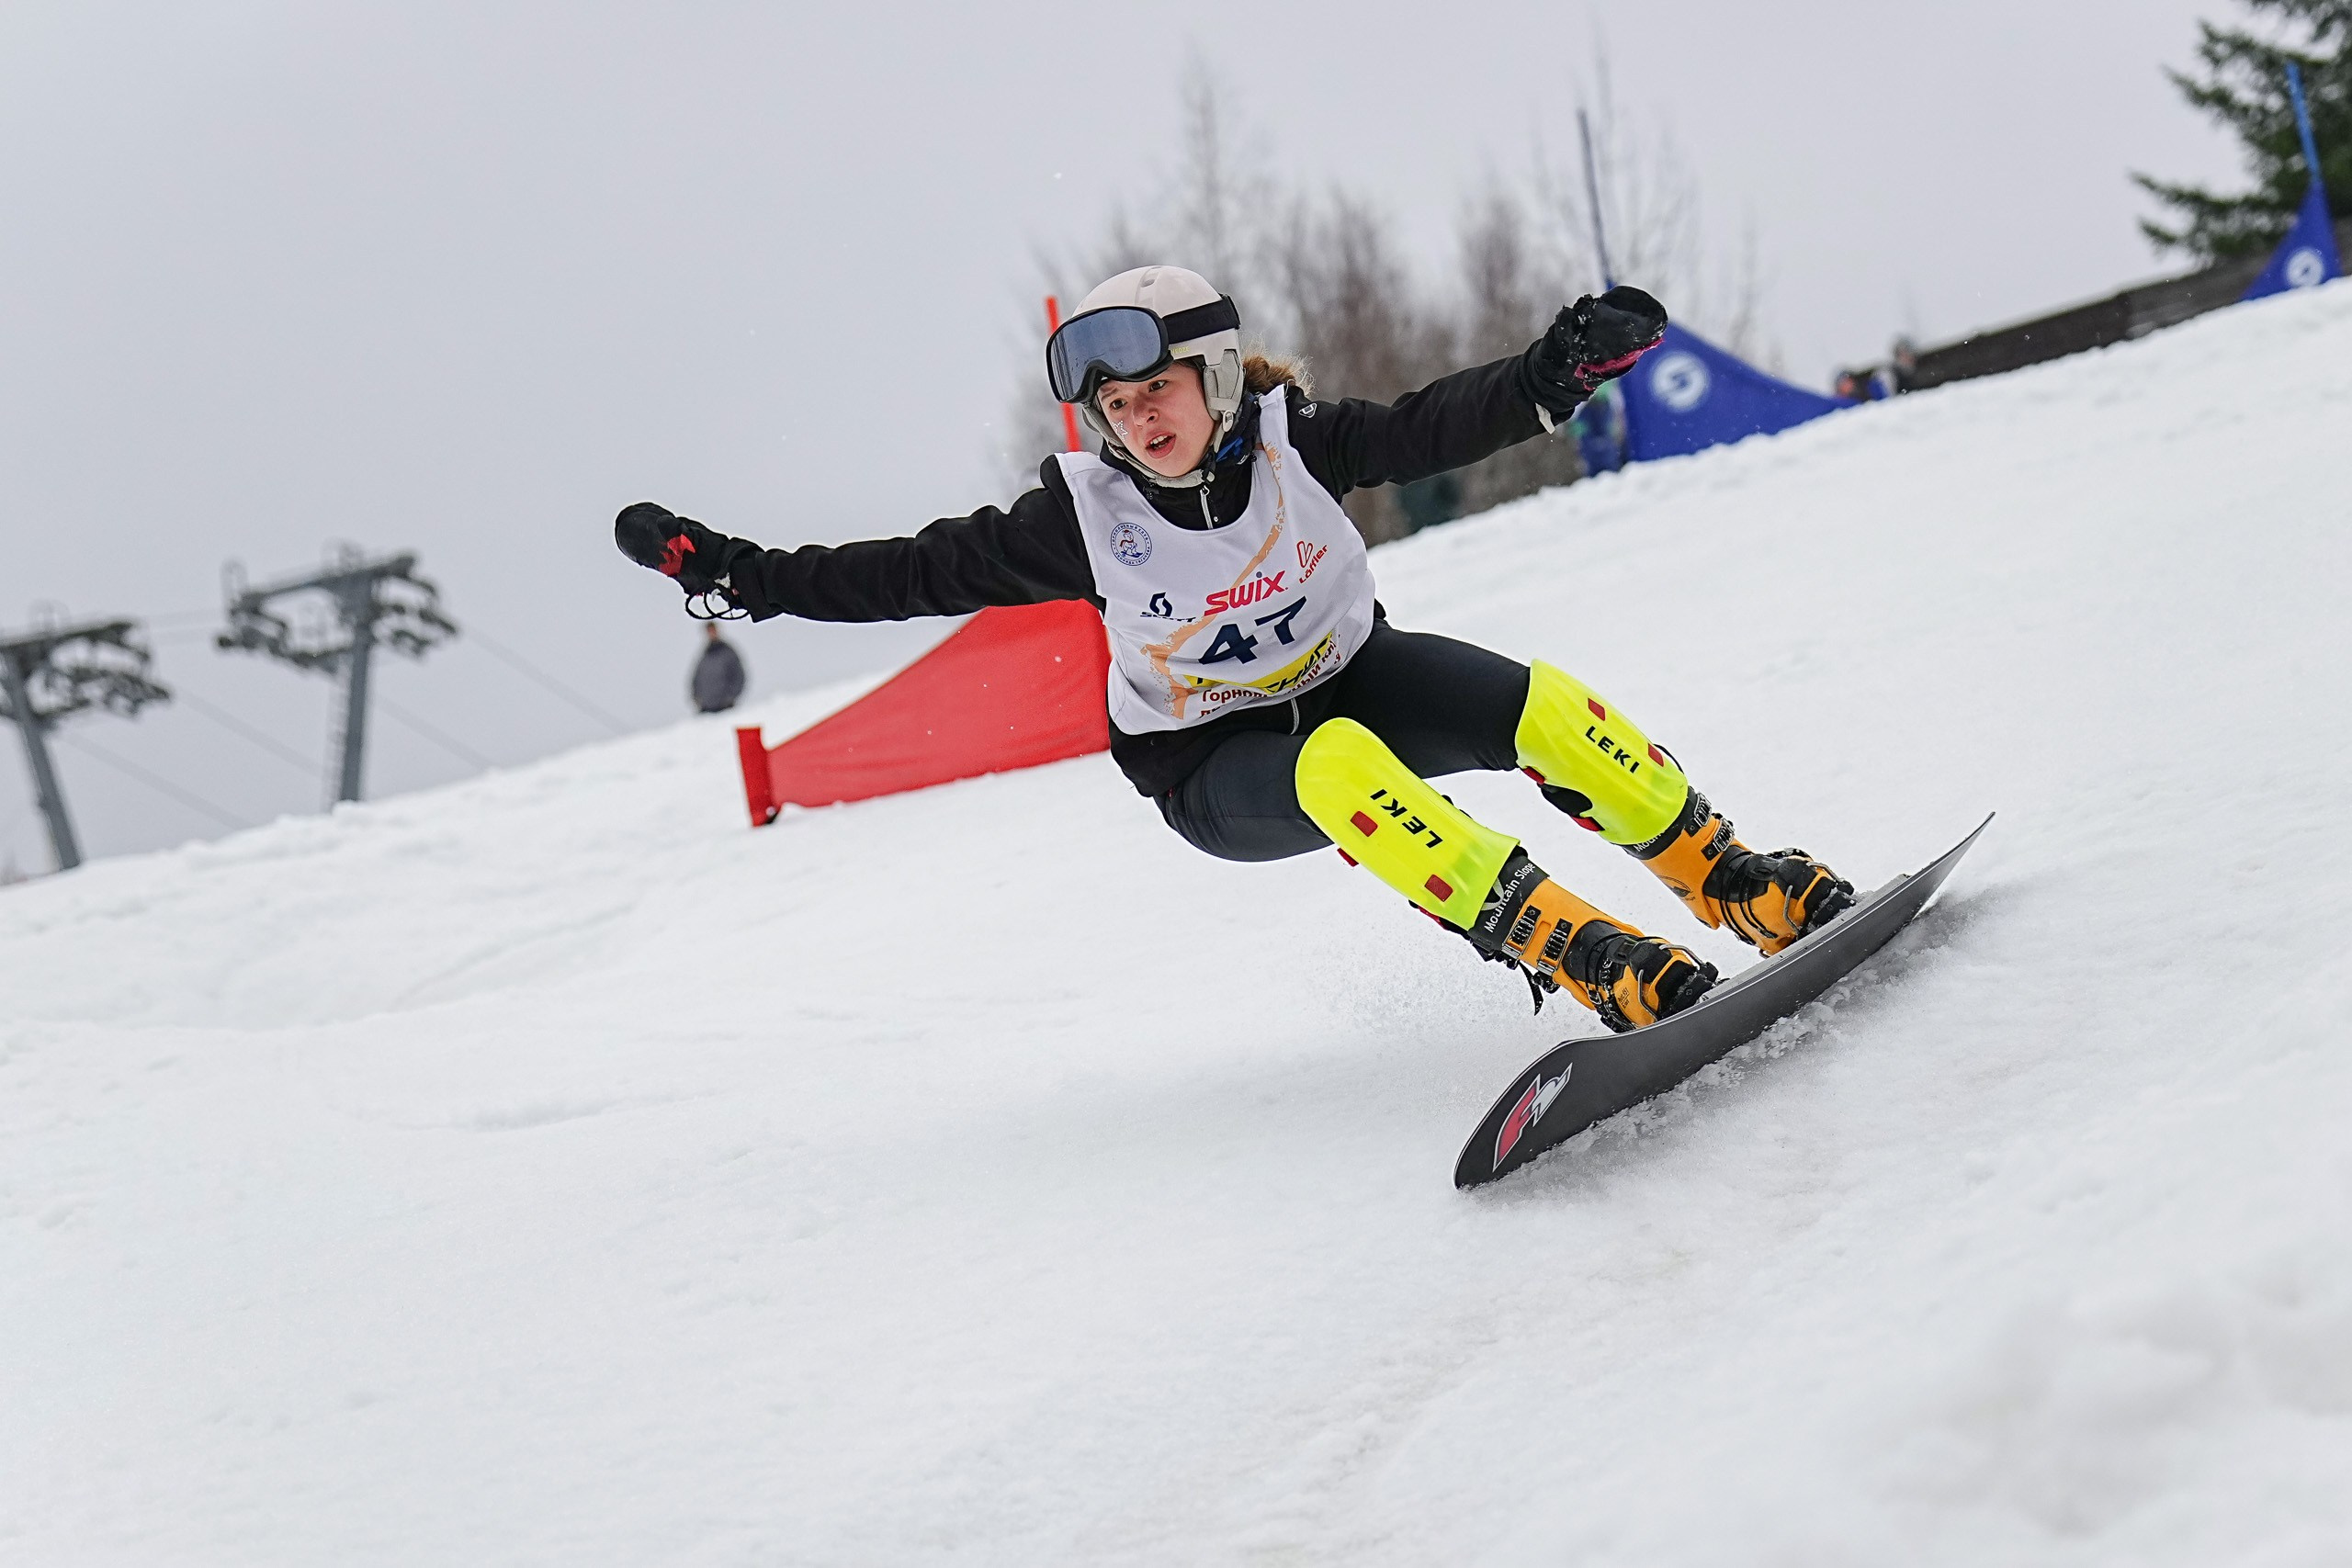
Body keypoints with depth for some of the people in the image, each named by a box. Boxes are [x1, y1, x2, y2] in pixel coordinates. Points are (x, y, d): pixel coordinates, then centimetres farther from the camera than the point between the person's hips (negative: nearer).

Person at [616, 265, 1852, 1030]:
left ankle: (1743, 886, -8)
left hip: (1353, 676, 3)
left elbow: (1436, 427, -18)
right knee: (1340, 764, -37)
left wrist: (1557, 370, -34)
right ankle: (1580, 957, -42)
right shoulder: (1086, 516, -18)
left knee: (1543, 710, -22)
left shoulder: (1288, 435, -16)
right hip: (1219, 774, -3)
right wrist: (737, 577, -16)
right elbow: (921, 572, -13)